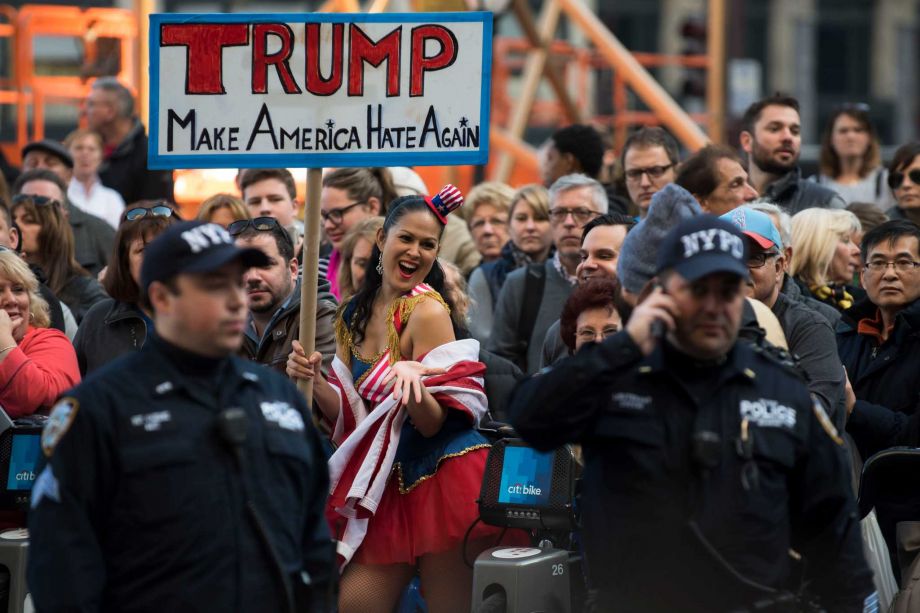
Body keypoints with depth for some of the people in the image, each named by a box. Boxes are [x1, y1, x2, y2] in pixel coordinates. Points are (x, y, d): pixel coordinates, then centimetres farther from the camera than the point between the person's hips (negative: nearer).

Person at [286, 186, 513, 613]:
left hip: (444, 477, -7)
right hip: (388, 481, 7)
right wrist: (313, 381, -8)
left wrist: (413, 383, -35)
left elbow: (433, 424, -15)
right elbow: (351, 415, 9)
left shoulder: (428, 310, -12)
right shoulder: (353, 317, 9)